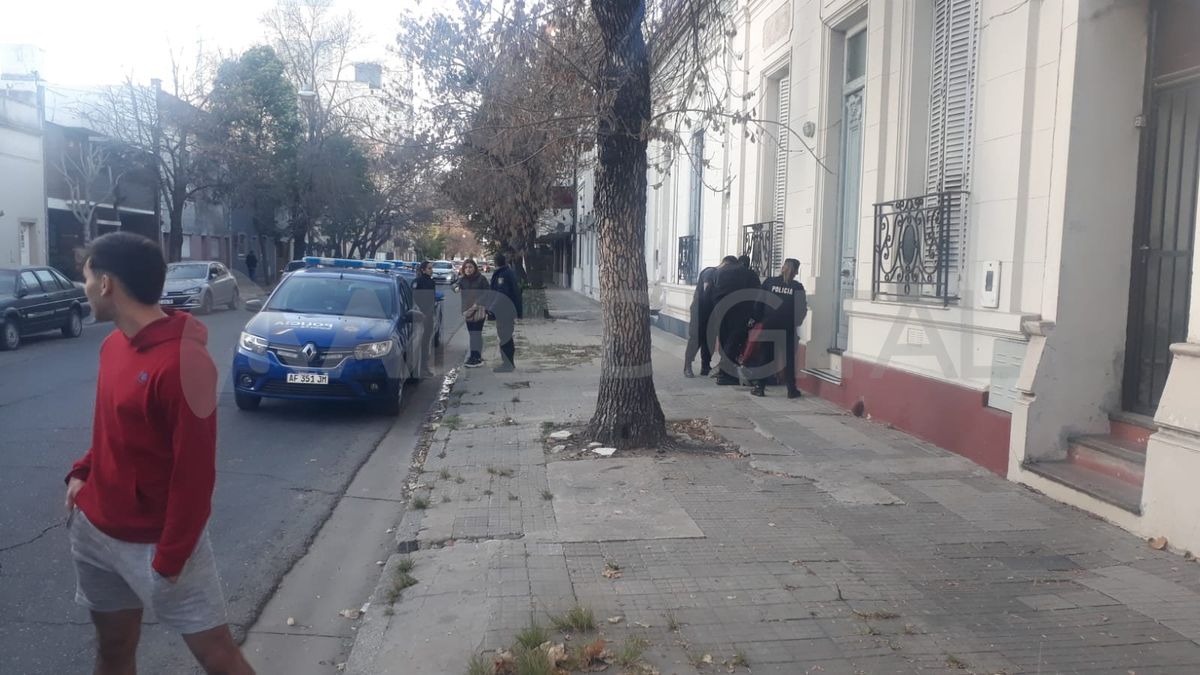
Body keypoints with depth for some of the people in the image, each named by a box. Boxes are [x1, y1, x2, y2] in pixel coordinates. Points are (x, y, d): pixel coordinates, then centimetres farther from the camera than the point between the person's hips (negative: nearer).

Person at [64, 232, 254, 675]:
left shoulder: (182, 361, -24)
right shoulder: (113, 344, 5)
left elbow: (195, 471, -21)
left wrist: (169, 559, -17)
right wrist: (83, 472, 3)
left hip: (159, 541, -8)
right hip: (95, 530, 8)